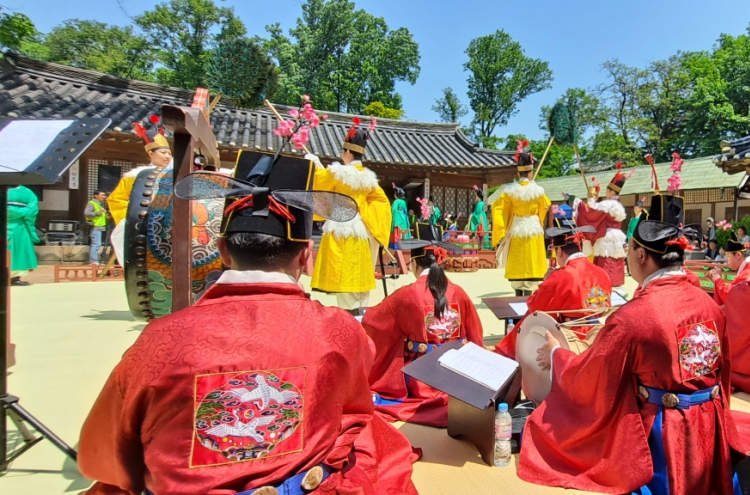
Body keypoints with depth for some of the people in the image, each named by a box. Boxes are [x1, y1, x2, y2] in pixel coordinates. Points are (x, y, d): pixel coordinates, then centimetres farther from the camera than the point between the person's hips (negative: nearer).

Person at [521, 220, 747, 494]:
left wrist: (556, 354, 6)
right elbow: (721, 369, 15)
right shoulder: (708, 302, -3)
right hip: (710, 430, 7)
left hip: (659, 436, -7)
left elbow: (585, 379, -13)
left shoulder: (633, 315, -25)